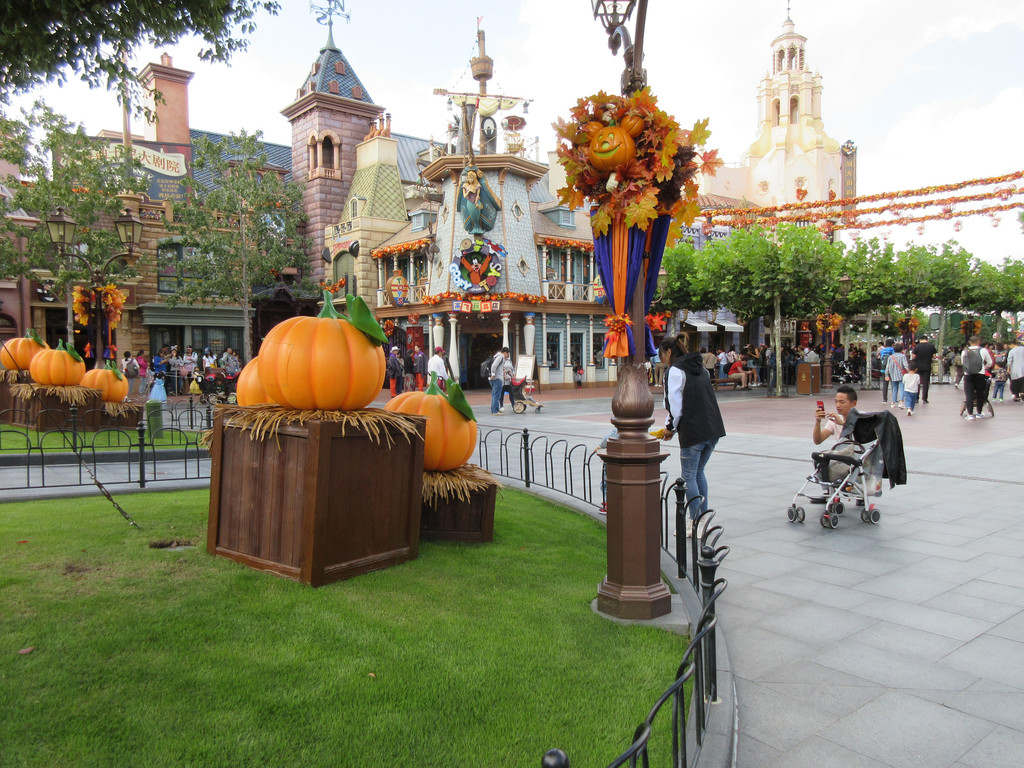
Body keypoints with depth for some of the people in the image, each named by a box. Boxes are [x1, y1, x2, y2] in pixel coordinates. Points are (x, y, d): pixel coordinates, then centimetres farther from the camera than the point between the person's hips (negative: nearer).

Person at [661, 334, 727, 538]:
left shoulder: (674, 371, -8)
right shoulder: (700, 368, 17)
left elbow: (675, 406, -11)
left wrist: (670, 427, 7)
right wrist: (674, 426, 19)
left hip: (693, 432, -8)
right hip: (714, 429, 8)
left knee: (689, 477, 3)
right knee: (699, 472, 20)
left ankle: (695, 523, 7)